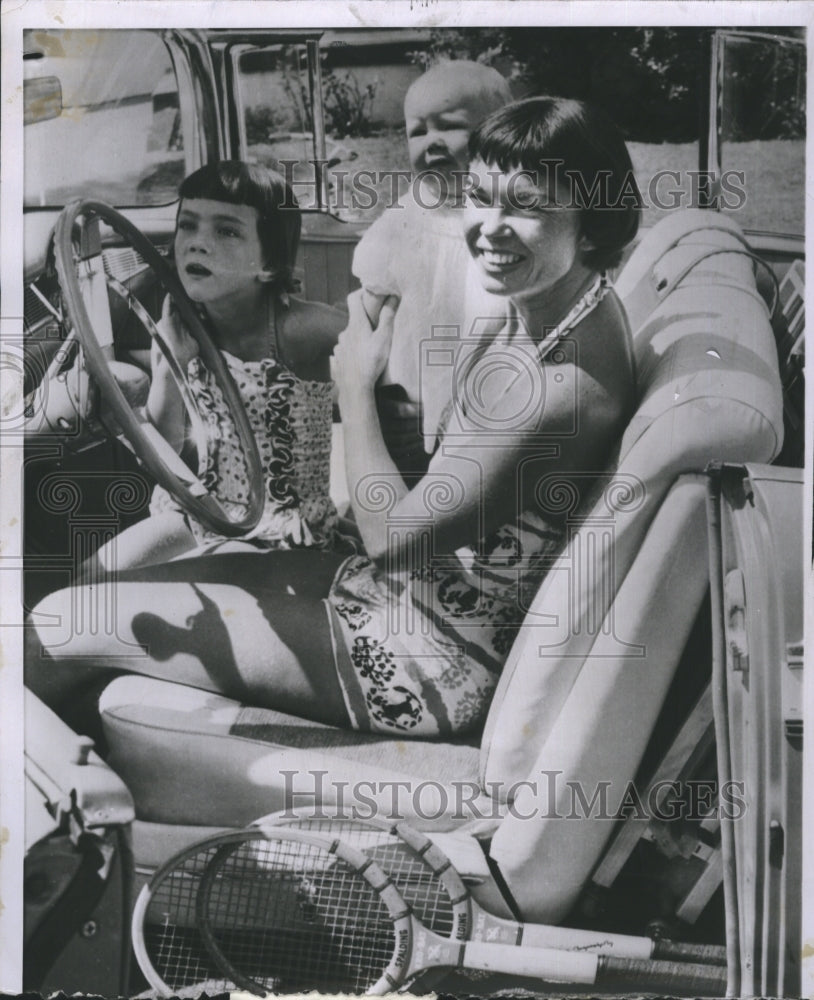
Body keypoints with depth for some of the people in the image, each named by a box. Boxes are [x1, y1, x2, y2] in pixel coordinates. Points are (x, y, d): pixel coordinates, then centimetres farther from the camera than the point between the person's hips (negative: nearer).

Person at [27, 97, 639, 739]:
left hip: (431, 666, -9)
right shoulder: (542, 306, 1)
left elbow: (392, 533, -20)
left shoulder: (567, 382, -29)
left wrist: (356, 387, -10)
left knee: (66, 626, -4)